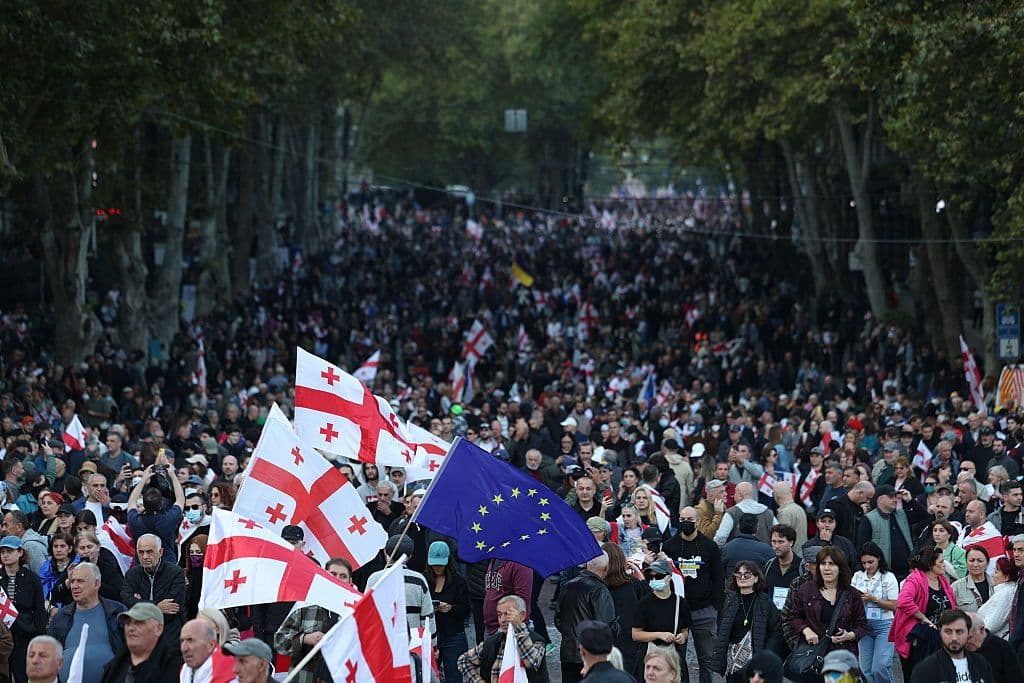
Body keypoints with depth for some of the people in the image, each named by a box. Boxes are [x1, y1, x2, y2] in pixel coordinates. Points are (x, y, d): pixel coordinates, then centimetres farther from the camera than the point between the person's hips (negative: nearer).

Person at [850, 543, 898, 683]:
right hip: (863, 625, 4)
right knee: (865, 669, 3)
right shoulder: (857, 576, 8)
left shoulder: (888, 577, -3)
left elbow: (893, 605, -6)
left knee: (880, 667, -15)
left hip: (883, 625, -4)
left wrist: (874, 599, -17)